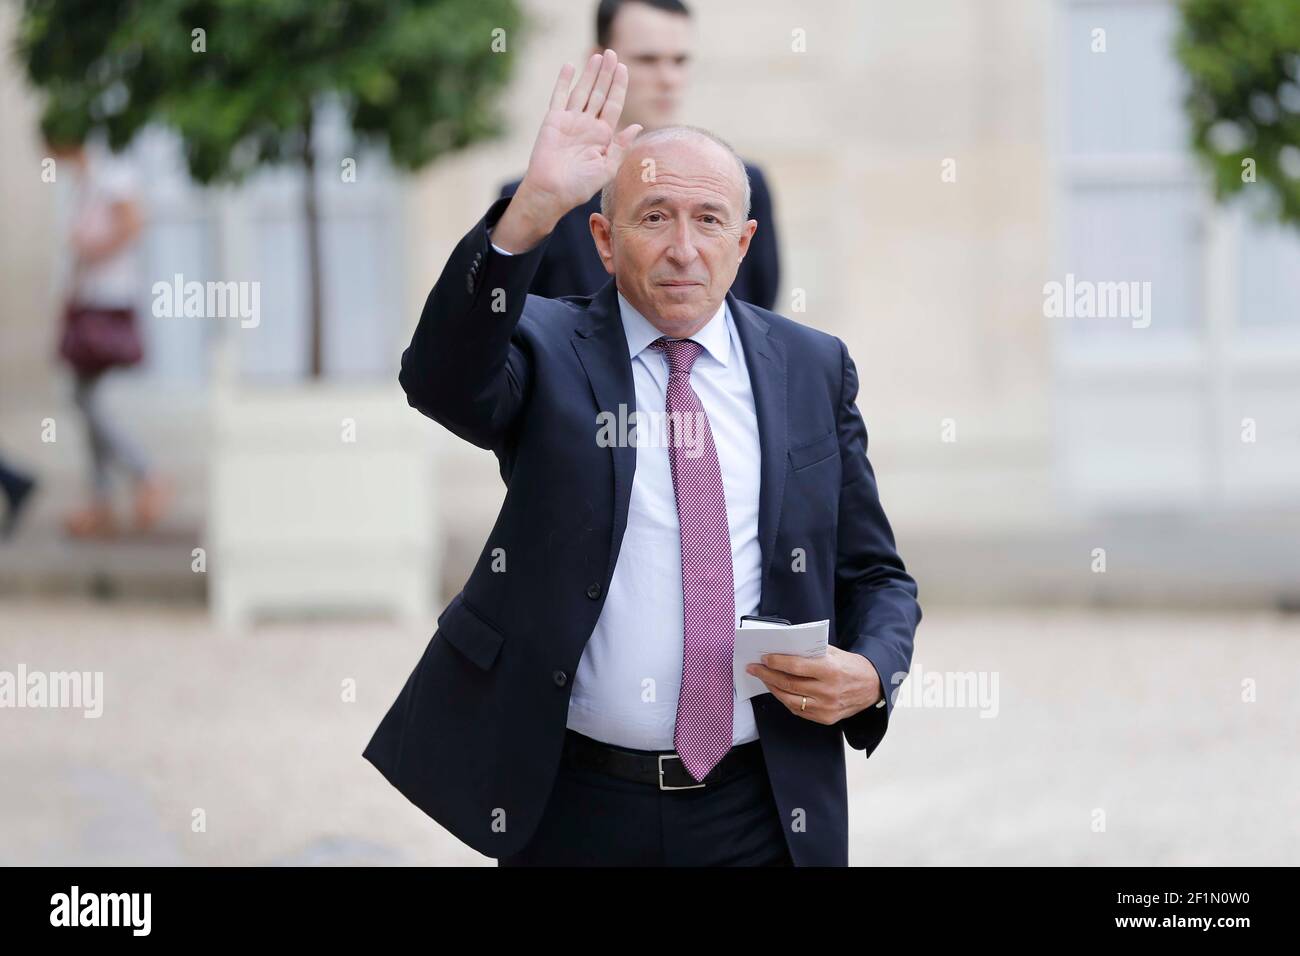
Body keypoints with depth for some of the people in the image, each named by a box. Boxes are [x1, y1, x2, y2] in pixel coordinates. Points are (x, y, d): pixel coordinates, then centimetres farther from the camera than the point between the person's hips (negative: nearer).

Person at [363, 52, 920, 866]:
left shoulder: (815, 369, 7)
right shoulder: (546, 349, 0)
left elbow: (876, 576, 12)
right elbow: (444, 380, -23)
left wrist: (871, 671, -10)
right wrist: (533, 210, -35)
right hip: (573, 805, -2)